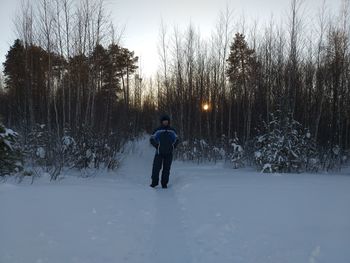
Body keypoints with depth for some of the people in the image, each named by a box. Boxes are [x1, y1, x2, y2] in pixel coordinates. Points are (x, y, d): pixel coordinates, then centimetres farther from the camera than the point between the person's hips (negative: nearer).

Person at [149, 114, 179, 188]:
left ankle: (164, 183, 12)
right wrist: (157, 146, -4)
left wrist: (173, 147, 6)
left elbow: (176, 140, 19)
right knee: (156, 167, -5)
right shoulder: (158, 130, 0)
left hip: (169, 153, 2)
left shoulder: (172, 131, 9)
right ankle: (154, 182, 9)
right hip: (159, 152, -2)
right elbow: (152, 139, 5)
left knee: (166, 169, 4)